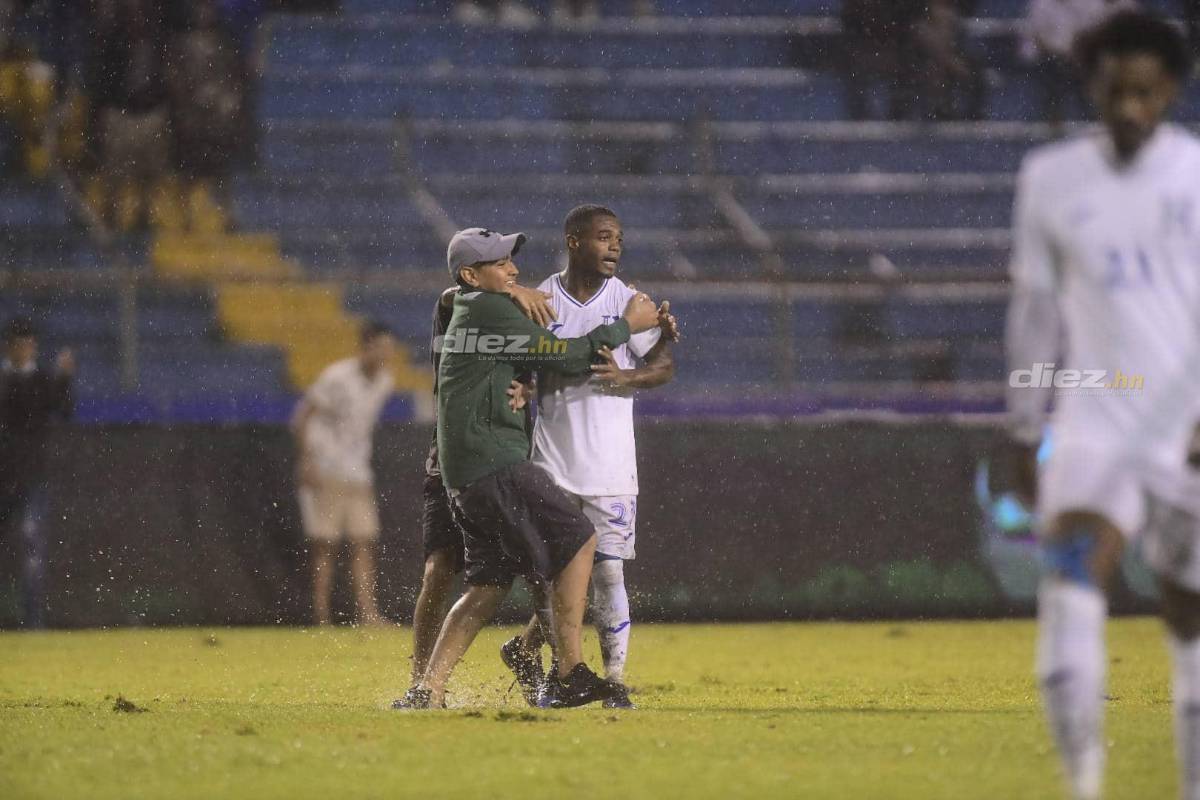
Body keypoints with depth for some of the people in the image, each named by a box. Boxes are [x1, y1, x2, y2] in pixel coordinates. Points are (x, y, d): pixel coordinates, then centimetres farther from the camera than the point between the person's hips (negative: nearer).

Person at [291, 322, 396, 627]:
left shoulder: (384, 381, 7)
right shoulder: (337, 378, -14)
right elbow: (301, 417, -11)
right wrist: (307, 462, -14)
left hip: (358, 474, 6)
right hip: (324, 473, -6)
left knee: (364, 542, -2)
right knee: (325, 546, -6)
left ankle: (367, 612, -6)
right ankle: (321, 616, -4)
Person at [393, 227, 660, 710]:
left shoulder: (462, 312, 23)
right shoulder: (489, 310, -8)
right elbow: (570, 357, -10)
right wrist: (627, 325, 4)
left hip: (465, 474, 10)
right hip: (494, 464, -10)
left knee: (489, 585, 11)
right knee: (577, 540, -8)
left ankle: (427, 690, 6)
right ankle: (568, 674, -9)